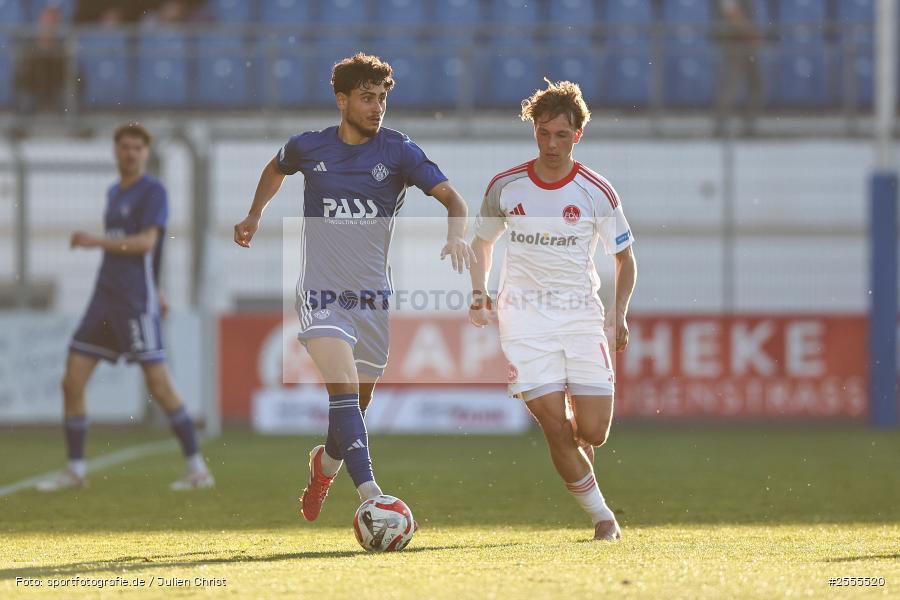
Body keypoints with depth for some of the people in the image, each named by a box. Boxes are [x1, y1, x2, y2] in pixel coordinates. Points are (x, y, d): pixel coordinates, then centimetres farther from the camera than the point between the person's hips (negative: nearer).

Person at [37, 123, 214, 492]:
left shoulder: (153, 192, -6)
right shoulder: (114, 193, 18)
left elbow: (146, 242, -17)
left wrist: (97, 242, -20)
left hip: (136, 302, -8)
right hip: (105, 296, 8)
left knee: (159, 386, -10)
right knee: (72, 382, 3)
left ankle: (197, 469, -4)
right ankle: (75, 471, 10)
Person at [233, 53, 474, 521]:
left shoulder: (398, 151, -4)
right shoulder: (308, 148, -1)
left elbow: (451, 198, -12)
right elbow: (276, 170, 24)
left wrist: (456, 233, -31)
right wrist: (254, 216, 19)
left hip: (373, 297, 2)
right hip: (321, 293, -2)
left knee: (357, 404, 13)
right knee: (344, 387, -23)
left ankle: (325, 463, 46)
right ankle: (370, 496, -30)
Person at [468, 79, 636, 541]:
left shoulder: (597, 192, -3)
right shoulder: (505, 187, 0)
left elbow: (624, 256, 7)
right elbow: (482, 241, 17)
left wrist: (620, 314, -6)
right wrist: (479, 291, 1)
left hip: (582, 316, 0)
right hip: (524, 318, 0)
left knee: (592, 432, -5)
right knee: (555, 428, -11)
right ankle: (601, 515, 5)